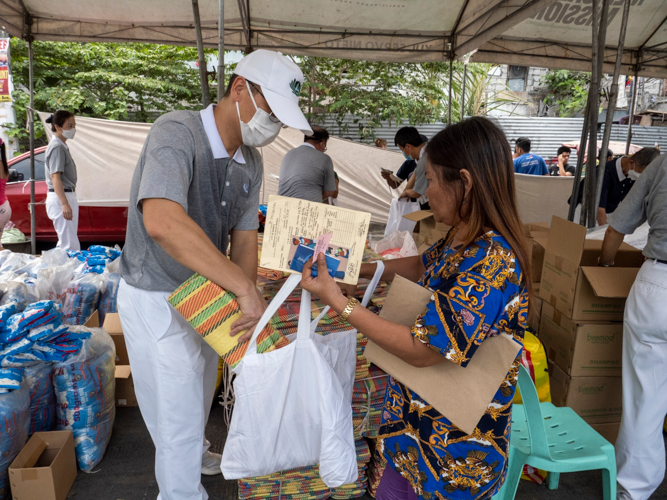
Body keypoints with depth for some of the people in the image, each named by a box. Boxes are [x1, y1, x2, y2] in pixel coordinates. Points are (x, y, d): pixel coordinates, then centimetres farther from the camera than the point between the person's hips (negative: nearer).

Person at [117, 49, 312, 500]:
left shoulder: (251, 162, -2)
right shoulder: (177, 132, -27)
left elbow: (245, 237, -2)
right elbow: (161, 221, -44)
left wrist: (245, 299, -18)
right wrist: (244, 288, -44)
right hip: (156, 298, -8)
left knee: (200, 391, 29)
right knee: (178, 408, 7)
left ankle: (194, 451, 56)